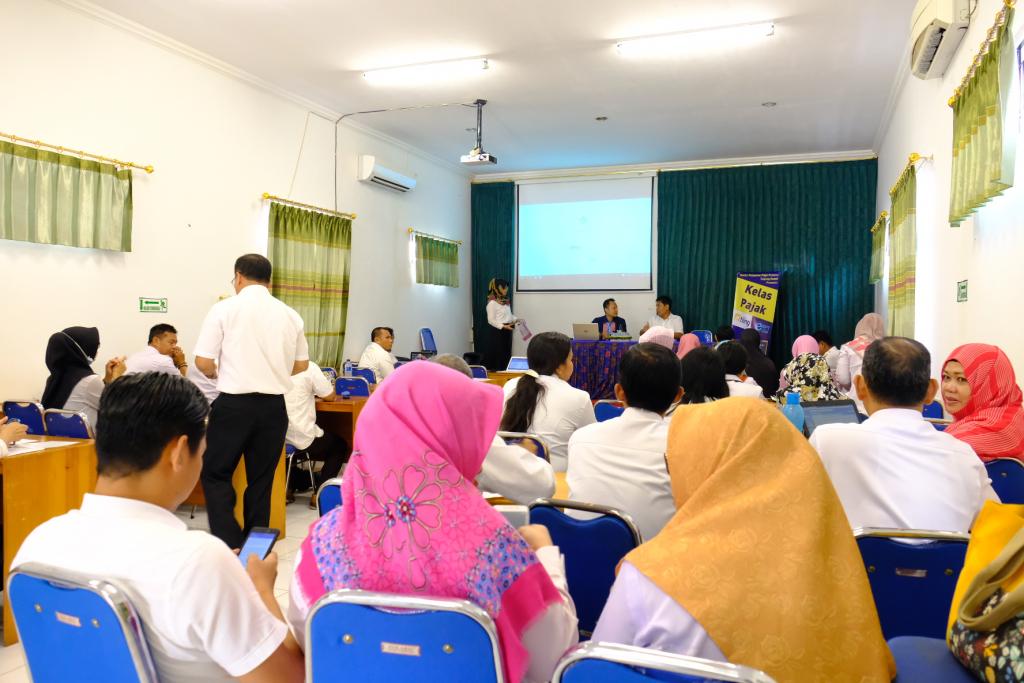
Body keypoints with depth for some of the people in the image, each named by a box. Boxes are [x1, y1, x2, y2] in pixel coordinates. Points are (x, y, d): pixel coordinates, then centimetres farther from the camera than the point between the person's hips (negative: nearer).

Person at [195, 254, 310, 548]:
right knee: (261, 479, 13)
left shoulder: (224, 309, -6)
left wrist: (218, 373, 14)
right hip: (274, 405, 4)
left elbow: (203, 363, -7)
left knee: (215, 474, 9)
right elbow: (301, 365, 12)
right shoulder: (290, 315, 5)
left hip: (234, 403, -4)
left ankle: (230, 547, -3)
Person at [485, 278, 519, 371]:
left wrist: (516, 319, 3)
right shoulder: (492, 303, -14)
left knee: (507, 352, 11)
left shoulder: (505, 301, 12)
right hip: (498, 331, -8)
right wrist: (503, 326, -24)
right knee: (497, 353, -3)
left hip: (507, 331, 8)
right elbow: (491, 320, -16)